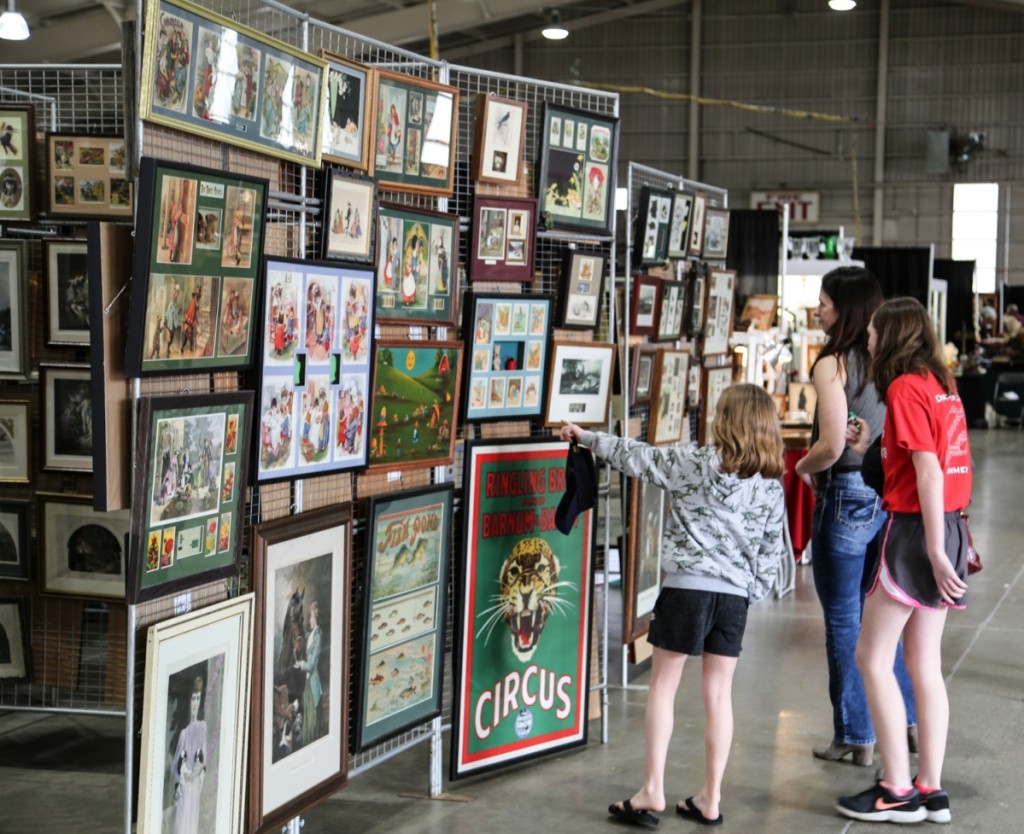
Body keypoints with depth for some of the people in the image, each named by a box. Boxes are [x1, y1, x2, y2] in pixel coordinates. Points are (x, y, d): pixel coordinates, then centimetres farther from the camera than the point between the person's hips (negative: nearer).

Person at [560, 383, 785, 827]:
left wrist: (588, 437, 13)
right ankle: (710, 799, 13)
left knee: (663, 685, 5)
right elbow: (771, 549, 8)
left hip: (688, 586, -4)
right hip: (736, 594, 4)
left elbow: (638, 457, 1)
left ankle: (652, 792, 5)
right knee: (719, 694, 9)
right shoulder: (772, 485, 5)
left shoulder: (696, 463, -8)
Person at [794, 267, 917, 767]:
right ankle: (908, 719, 26)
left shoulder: (832, 364, -14)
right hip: (887, 494, 7)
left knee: (843, 621, 5)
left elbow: (832, 447, -19)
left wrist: (803, 467, 0)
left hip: (846, 495, -7)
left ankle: (855, 737, 13)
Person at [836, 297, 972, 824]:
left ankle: (898, 792, 1)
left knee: (872, 658, -1)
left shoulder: (904, 388, -12)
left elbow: (928, 470, -19)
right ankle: (931, 790, 14)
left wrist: (934, 550, -21)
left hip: (915, 528, -8)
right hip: (946, 527, 8)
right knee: (925, 664, 11)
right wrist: (870, 449, 17)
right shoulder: (941, 385, 12)